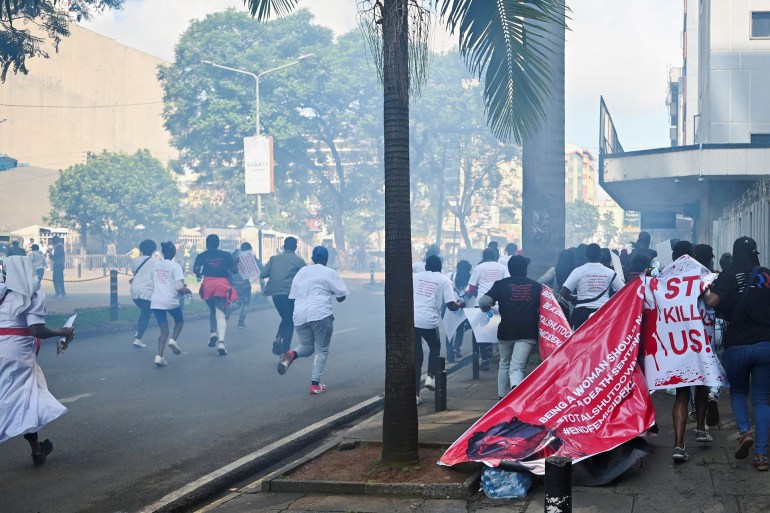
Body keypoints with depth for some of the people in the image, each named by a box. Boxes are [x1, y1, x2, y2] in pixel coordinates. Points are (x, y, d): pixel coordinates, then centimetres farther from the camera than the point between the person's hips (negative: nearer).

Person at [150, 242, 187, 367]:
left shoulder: (155, 265, 7)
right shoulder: (175, 266, -9)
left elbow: (151, 284, 11)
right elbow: (179, 287, -18)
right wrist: (185, 290, 4)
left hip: (156, 302, 4)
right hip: (171, 301, -4)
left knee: (164, 331, 10)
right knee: (179, 321, 24)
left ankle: (159, 356, -6)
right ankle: (173, 340, -2)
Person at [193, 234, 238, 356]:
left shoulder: (202, 256, 6)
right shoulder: (226, 255, 6)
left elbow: (196, 269, -7)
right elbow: (235, 270, 1)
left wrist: (198, 275, 14)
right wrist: (228, 269, 22)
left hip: (208, 285, 1)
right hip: (223, 285, -1)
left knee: (212, 311, 25)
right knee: (221, 315, -5)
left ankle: (213, 333, 6)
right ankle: (221, 342, -20)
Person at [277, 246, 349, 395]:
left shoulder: (301, 272, 19)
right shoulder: (329, 273, 3)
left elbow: (293, 297, 20)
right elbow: (341, 297, 3)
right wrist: (331, 292, 22)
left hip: (299, 315, 5)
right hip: (320, 314, -5)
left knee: (307, 346, 19)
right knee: (321, 350, 6)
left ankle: (291, 354, -13)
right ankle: (315, 384, -1)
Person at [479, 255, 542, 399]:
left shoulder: (501, 284, 2)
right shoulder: (536, 286, 8)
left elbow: (484, 302, -5)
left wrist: (487, 309, 16)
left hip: (506, 331, 0)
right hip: (528, 332, 0)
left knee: (504, 364, 22)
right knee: (517, 367, -8)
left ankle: (503, 396, 29)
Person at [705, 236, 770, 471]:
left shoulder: (728, 276, -4)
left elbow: (712, 301, -19)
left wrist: (705, 290, 1)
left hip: (736, 345, -1)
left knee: (737, 391, 21)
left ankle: (745, 431, -4)